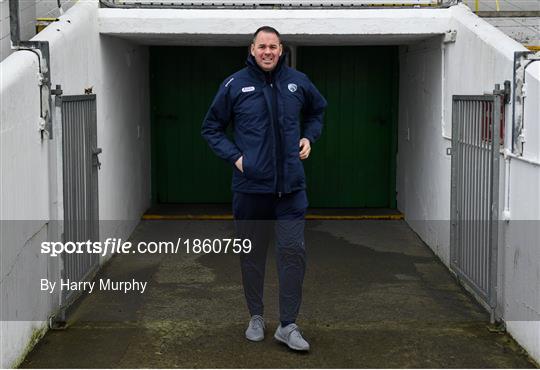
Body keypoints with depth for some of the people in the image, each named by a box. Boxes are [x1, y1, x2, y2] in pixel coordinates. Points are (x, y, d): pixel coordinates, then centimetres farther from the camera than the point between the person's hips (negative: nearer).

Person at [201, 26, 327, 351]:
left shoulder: (298, 82, 4)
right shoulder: (234, 85, -3)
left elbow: (318, 111, 24)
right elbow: (211, 128, 7)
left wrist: (309, 137, 8)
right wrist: (234, 156, -6)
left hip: (291, 187, 1)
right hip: (251, 185, -1)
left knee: (293, 251, -4)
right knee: (253, 253, 10)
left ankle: (288, 324, 6)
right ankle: (256, 317, 27)